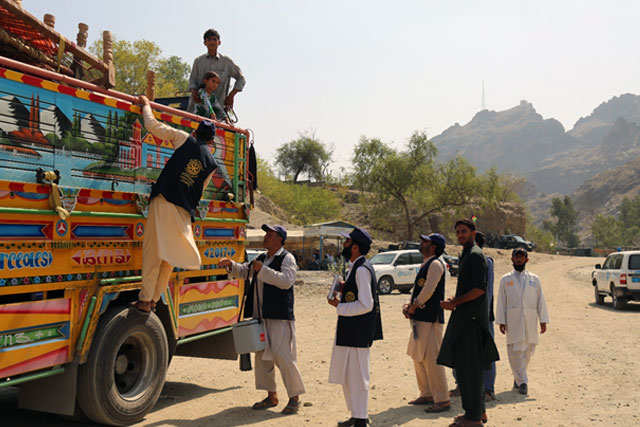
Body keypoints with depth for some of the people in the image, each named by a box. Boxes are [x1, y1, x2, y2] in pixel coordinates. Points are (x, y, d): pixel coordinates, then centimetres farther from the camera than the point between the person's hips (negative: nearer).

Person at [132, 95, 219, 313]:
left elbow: (154, 126, 8)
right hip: (184, 211, 3)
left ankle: (145, 300, -2)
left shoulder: (185, 139, 5)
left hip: (164, 201, -3)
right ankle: (154, 299, 13)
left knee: (153, 252, -2)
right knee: (169, 256, 11)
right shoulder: (211, 163, 15)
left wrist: (146, 105, 24)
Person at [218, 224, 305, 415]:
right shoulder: (261, 258, 17)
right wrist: (231, 265, 6)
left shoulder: (287, 258, -7)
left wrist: (263, 270, -22)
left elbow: (286, 281, -21)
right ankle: (271, 396, 25)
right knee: (262, 356, 13)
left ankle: (295, 397, 6)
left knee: (282, 356, -8)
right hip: (261, 316, 8)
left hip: (280, 317, -8)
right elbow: (244, 271, 25)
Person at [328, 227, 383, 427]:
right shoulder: (355, 268, 13)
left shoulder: (362, 270, -18)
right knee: (346, 375, 19)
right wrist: (345, 290, 7)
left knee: (357, 376, -1)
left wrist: (339, 306, -16)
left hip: (357, 332, -11)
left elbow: (366, 305, -23)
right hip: (349, 330, 11)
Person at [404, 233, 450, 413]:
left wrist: (413, 307, -10)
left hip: (431, 318, -10)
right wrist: (409, 305, 7)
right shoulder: (426, 264, 18)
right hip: (421, 318, 10)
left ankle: (442, 400, -1)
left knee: (431, 359, -8)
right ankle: (427, 394, 27)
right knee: (419, 357, 16)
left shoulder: (436, 264, -12)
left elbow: (428, 290, -20)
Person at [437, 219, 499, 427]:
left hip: (471, 318, -10)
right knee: (465, 366, 15)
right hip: (464, 318, 10)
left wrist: (454, 303, -16)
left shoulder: (475, 255, -13)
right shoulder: (466, 255, 18)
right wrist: (455, 300, 9)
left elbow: (480, 289, -21)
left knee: (469, 367, -4)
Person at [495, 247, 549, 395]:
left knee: (527, 351, 6)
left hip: (530, 321, 2)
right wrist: (501, 321, -3)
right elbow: (501, 301, 4)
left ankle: (518, 377, 23)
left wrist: (543, 320, 3)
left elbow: (540, 300, 10)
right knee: (516, 351, -7)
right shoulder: (505, 279, 7)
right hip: (513, 321, -2)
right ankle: (522, 382, -2)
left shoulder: (534, 279, 12)